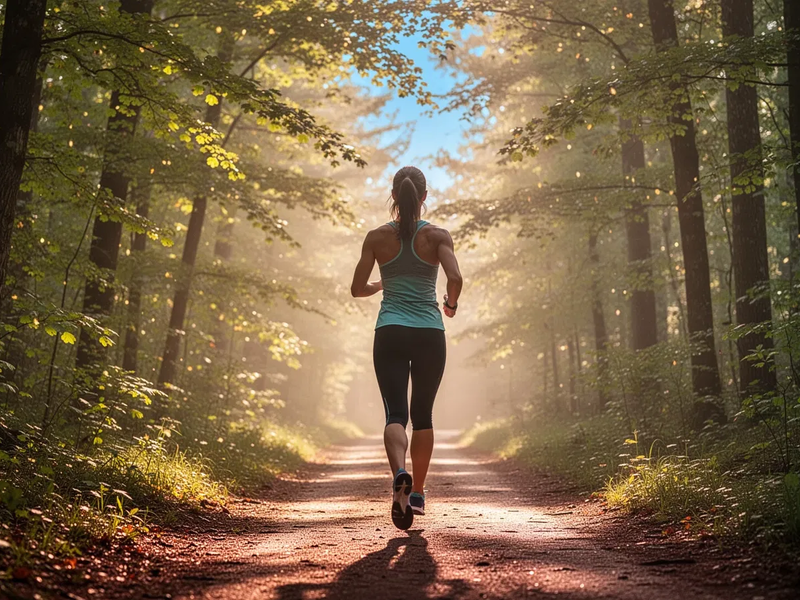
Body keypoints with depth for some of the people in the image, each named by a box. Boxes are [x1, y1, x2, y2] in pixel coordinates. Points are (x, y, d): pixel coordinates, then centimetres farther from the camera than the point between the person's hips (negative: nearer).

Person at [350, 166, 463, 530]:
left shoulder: (377, 237, 2)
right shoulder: (438, 236, -1)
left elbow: (357, 289, 2)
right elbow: (455, 278, -15)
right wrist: (451, 304, 6)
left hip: (390, 333, 0)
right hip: (429, 333, 0)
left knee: (395, 413, -4)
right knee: (423, 414, 14)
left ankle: (400, 474, -33)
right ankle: (417, 492, 20)